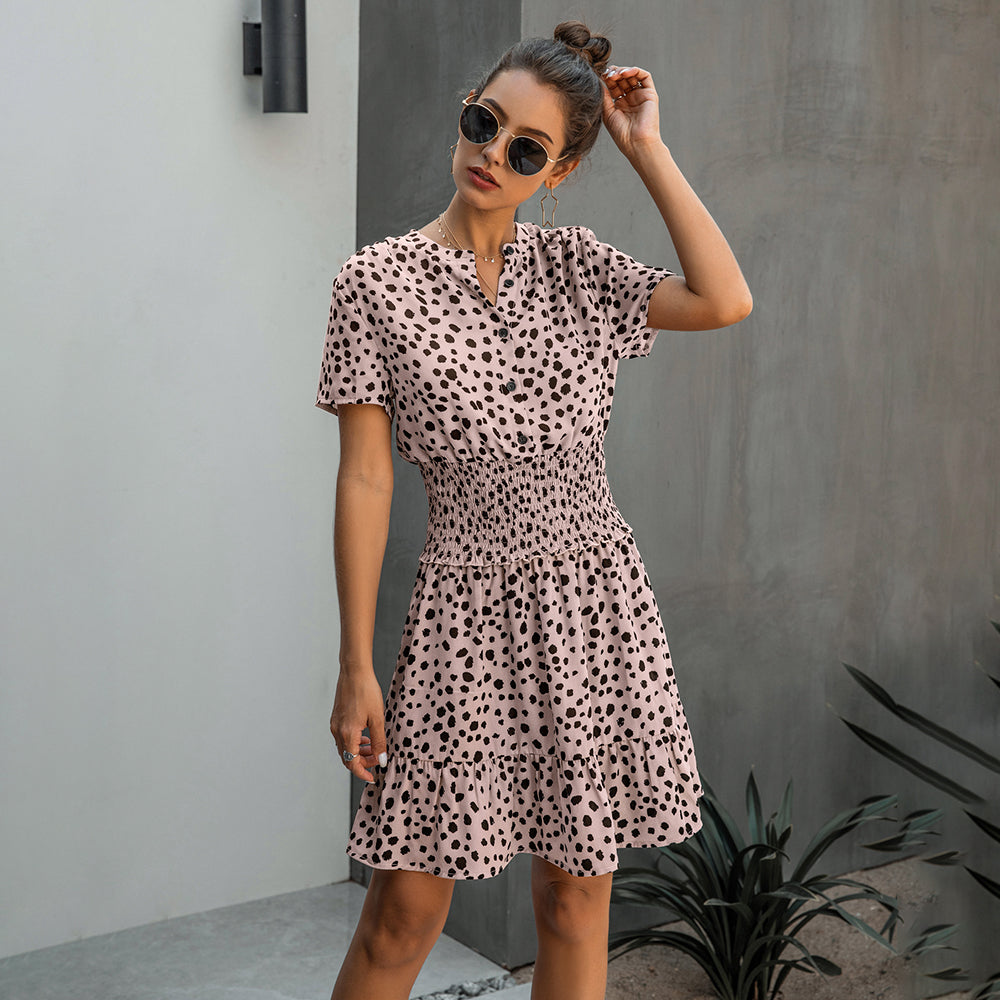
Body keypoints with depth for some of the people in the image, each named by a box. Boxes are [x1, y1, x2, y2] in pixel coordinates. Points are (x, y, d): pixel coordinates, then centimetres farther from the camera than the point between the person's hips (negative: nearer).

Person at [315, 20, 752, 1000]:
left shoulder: (576, 266, 6)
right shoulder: (377, 282, -3)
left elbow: (724, 302, -11)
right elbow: (365, 479, -5)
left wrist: (647, 147, -5)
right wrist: (355, 667, -6)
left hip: (596, 603, 3)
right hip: (466, 605, -3)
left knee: (576, 893, 10)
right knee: (404, 908, 1)